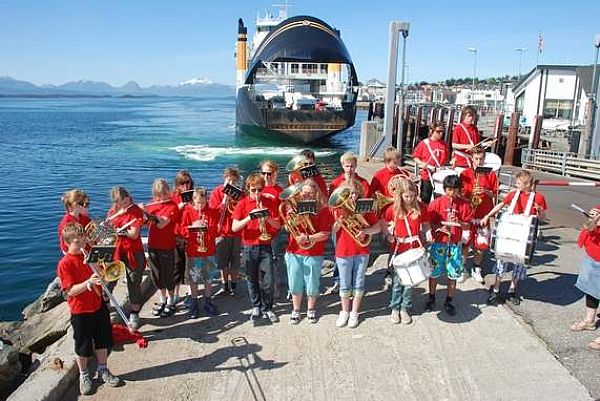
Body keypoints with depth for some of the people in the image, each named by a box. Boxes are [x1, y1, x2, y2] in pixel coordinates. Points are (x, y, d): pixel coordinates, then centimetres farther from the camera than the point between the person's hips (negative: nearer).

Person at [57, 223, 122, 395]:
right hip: (80, 311, -5)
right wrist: (89, 282, -33)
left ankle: (103, 370, 35)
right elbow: (71, 291, -19)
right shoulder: (65, 263, -14)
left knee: (103, 341, 16)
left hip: (99, 305, 5)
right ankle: (84, 375, 31)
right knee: (83, 346, 11)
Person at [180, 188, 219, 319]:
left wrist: (206, 227, -23)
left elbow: (215, 230, -5)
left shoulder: (212, 212, 0)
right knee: (193, 279, 8)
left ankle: (208, 302, 27)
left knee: (208, 278, 11)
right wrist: (192, 227, -21)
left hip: (208, 251, 1)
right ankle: (194, 304, 22)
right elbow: (182, 230, -4)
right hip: (192, 251, 0)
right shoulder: (187, 212, -1)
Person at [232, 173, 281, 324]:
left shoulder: (269, 202, 1)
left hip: (265, 247, 0)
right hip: (248, 247, 0)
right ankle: (256, 307, 27)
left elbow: (277, 226, 0)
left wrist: (268, 218, -20)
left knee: (268, 280, 0)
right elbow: (234, 228, -10)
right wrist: (250, 217, -24)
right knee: (252, 280, 10)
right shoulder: (242, 204, -2)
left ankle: (267, 309, 17)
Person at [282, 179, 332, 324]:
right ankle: (296, 310, 29)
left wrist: (308, 238, -24)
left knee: (312, 283, 9)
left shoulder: (323, 210, -7)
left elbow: (325, 235, -12)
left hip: (314, 254, -2)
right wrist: (293, 219, -20)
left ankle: (311, 310, 31)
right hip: (294, 252, 2)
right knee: (295, 283, 11)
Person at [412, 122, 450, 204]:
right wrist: (421, 163, -16)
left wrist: (444, 166, -4)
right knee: (425, 199, 6)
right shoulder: (424, 143, -5)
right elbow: (415, 156, 0)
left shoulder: (444, 144, 5)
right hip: (427, 175, -3)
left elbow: (446, 159, 14)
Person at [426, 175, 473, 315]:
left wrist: (458, 223, -16)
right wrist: (440, 228, -21)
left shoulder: (464, 204, 0)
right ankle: (431, 298, 28)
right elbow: (429, 223, -3)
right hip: (438, 243, -1)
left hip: (455, 244, 1)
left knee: (453, 275, 7)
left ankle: (449, 301, 24)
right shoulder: (436, 203, -6)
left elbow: (467, 226, 3)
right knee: (434, 272, 8)